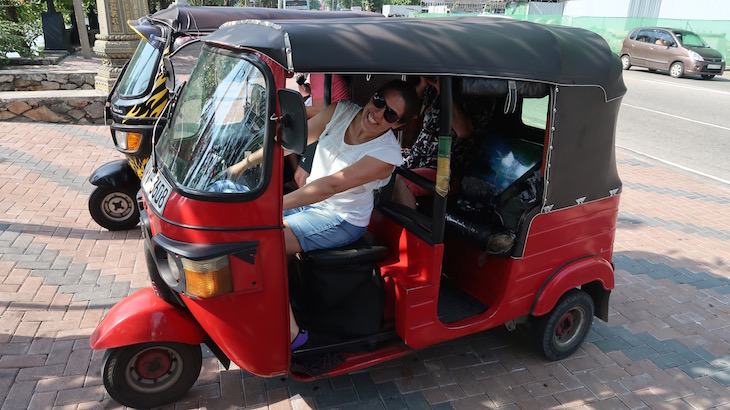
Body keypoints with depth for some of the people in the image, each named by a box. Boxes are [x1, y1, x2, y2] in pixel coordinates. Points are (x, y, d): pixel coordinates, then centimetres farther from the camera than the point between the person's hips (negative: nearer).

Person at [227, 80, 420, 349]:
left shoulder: (386, 154, -23)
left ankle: (289, 331, -17)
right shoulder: (341, 112, -5)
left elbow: (332, 185, -31)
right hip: (309, 201, 7)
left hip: (342, 220, -7)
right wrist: (244, 163, -3)